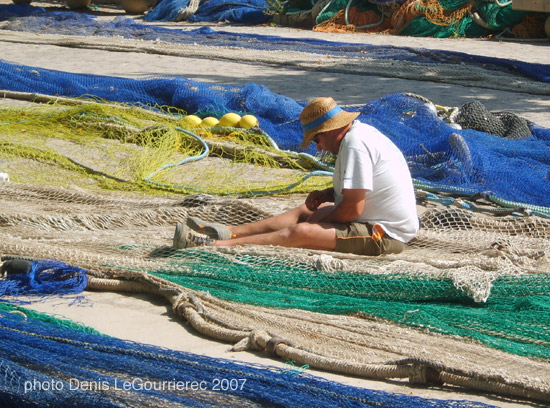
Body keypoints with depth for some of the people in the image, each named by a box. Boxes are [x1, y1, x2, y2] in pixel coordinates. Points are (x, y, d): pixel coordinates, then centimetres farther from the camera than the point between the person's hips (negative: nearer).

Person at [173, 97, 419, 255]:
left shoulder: (355, 143, -21)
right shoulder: (362, 131, 12)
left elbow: (352, 208, -23)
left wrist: (321, 222, -6)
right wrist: (325, 196, 6)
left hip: (384, 234, -11)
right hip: (384, 225, 11)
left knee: (299, 232, -19)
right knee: (305, 212, 17)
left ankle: (212, 245, -21)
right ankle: (227, 232, 14)